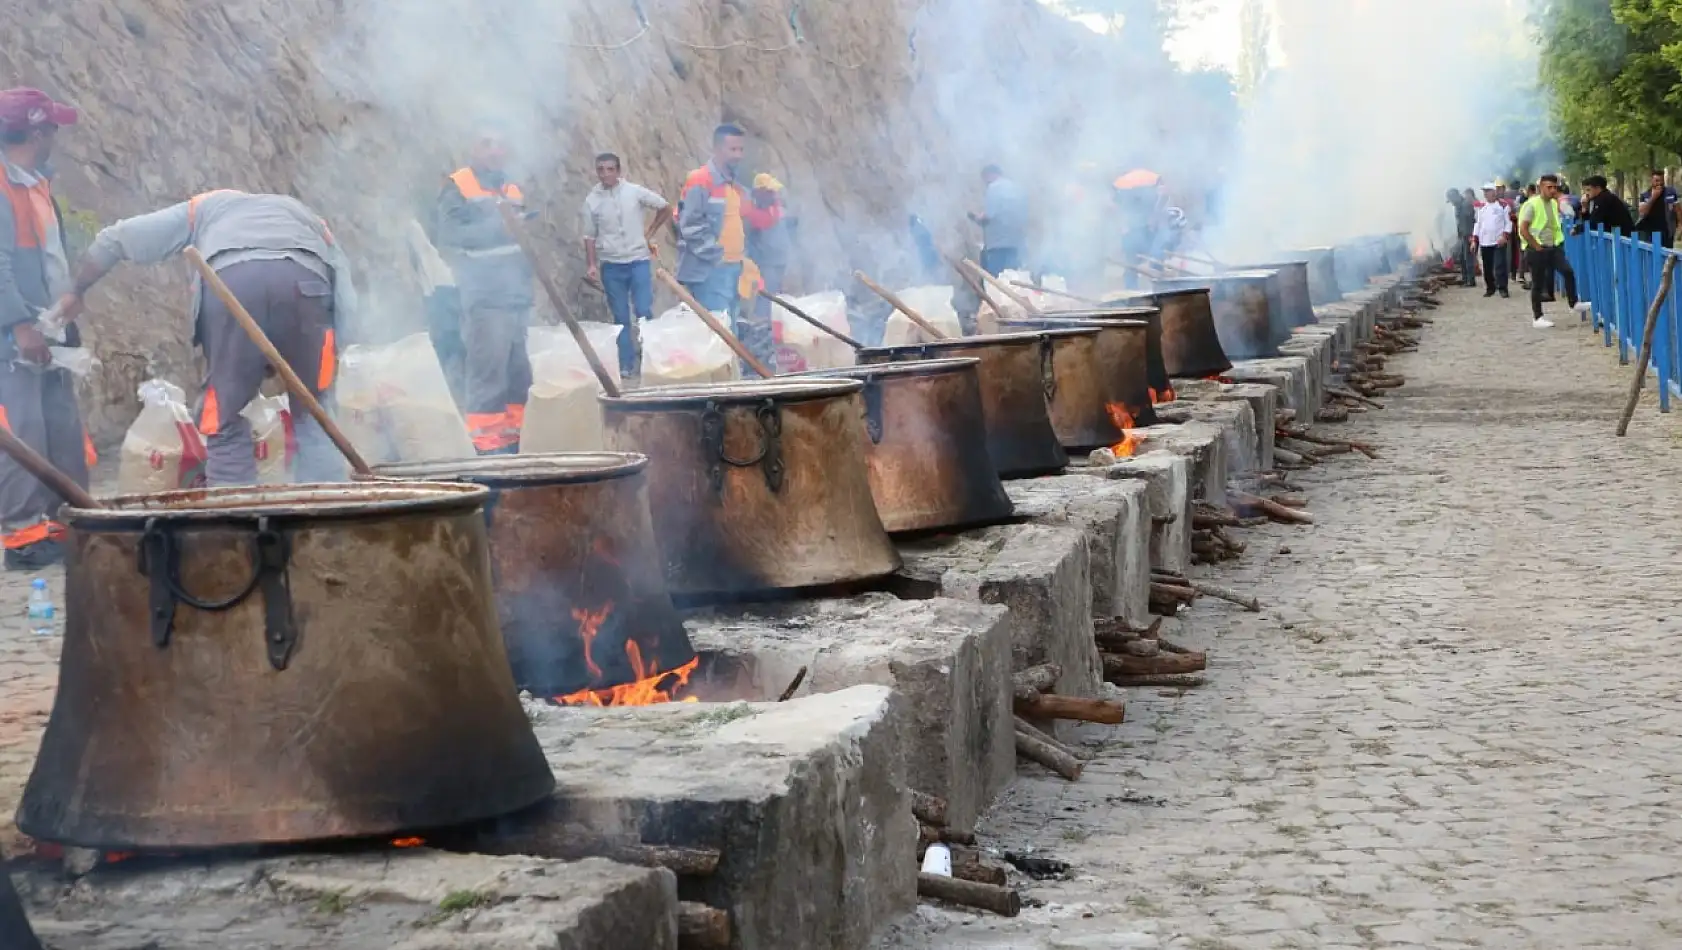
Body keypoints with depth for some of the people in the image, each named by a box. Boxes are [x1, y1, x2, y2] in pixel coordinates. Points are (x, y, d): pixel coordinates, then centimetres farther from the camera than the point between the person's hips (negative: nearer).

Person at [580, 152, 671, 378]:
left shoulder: (635, 192, -5)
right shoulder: (592, 200, -2)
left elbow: (666, 208, 7)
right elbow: (590, 236, 3)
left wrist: (650, 232, 7)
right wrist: (591, 265, -5)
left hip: (638, 260, -1)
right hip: (611, 265, 1)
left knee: (644, 312, -8)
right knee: (621, 318, 5)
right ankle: (626, 365, 11)